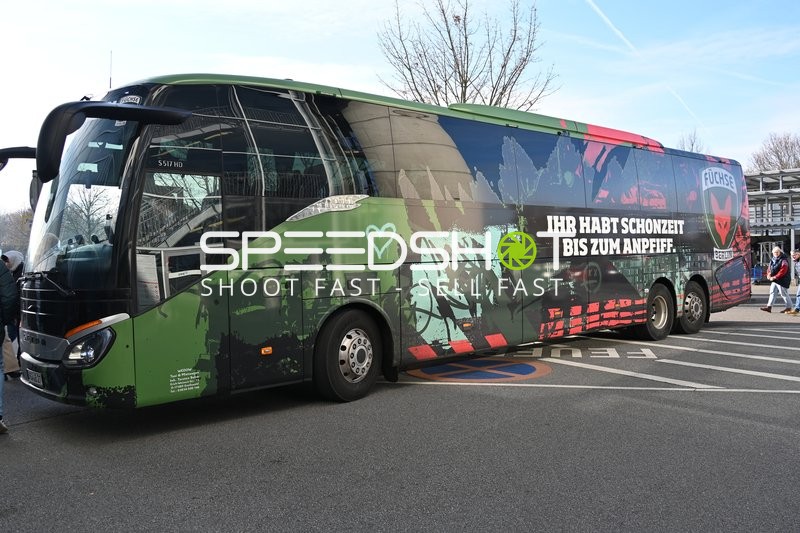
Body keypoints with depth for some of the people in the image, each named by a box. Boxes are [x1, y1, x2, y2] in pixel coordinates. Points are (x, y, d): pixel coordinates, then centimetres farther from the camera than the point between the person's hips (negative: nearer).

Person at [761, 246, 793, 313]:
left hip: (782, 280, -8)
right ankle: (769, 307, 6)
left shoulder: (783, 260, -14)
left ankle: (789, 307, 12)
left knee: (784, 294, -1)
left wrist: (775, 277, -24)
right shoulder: (773, 260, 12)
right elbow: (769, 268, 18)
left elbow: (783, 271, -22)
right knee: (772, 292, 5)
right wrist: (768, 274, -3)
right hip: (774, 280, 8)